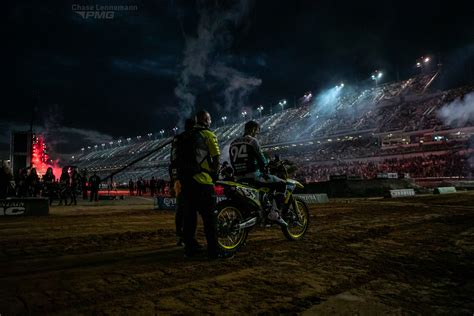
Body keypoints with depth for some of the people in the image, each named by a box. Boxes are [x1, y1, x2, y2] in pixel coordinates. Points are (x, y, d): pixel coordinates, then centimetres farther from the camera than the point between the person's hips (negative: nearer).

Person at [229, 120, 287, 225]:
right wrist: (266, 165, 10)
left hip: (238, 178, 8)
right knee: (281, 184, -1)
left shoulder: (233, 143, 15)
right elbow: (261, 159, -9)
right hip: (253, 175, -8)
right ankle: (274, 213, -13)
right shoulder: (252, 141, -6)